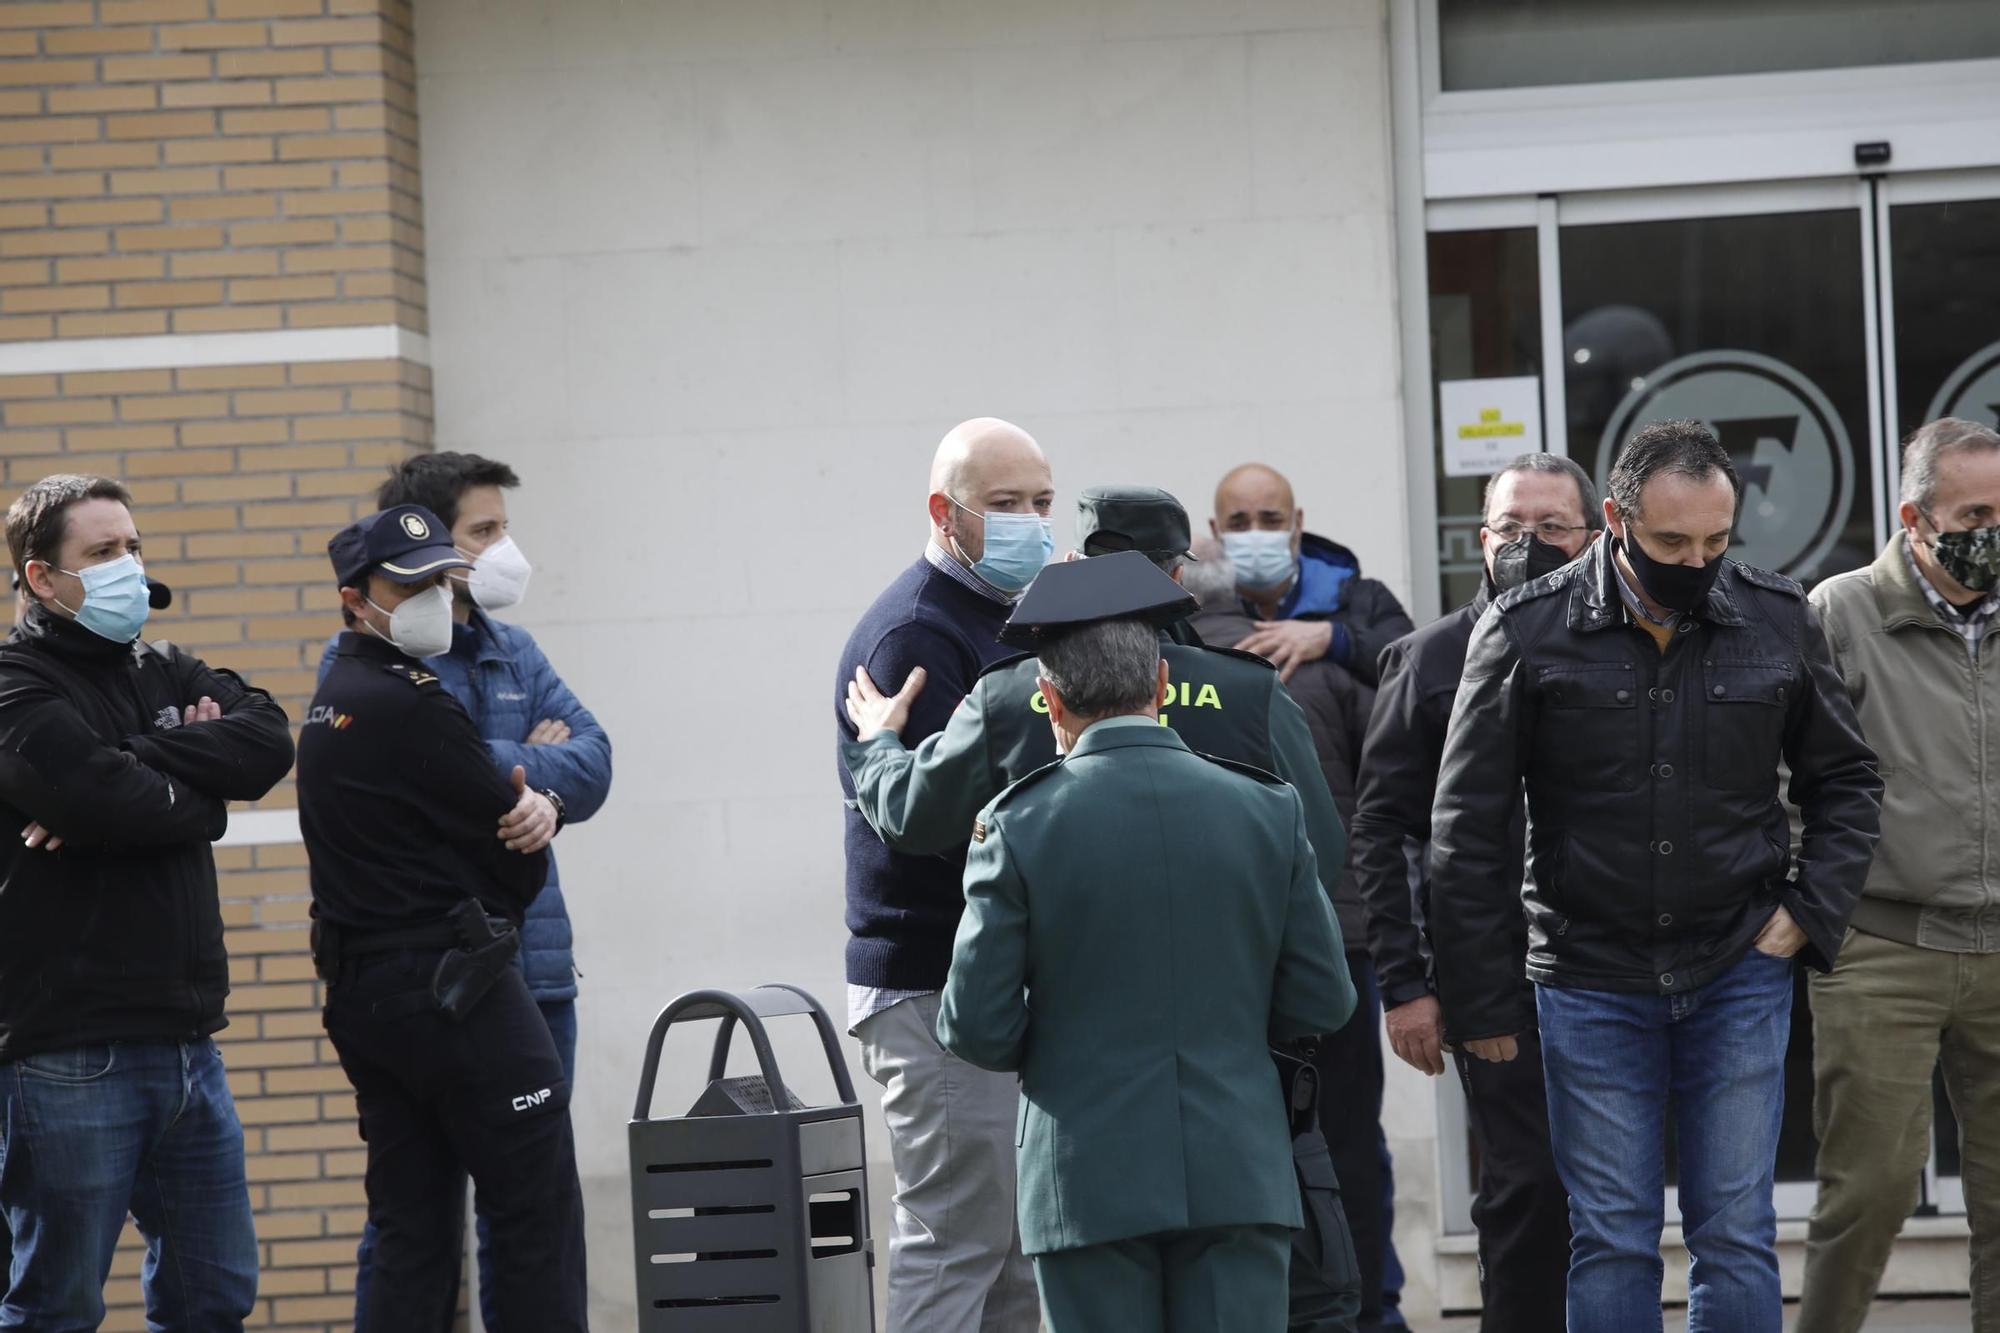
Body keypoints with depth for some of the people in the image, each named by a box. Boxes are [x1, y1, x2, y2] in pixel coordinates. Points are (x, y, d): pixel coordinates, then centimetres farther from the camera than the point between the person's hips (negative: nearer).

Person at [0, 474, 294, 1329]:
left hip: (186, 1044, 7)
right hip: (70, 1057, -7)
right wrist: (203, 796, -2)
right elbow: (106, 798, -22)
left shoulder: (167, 675, 15)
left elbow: (269, 742, -3)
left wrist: (137, 767, -14)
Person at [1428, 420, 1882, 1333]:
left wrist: (1810, 911, -1)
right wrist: (1477, 1001, -3)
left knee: (1737, 1238, 3)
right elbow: (1467, 831, -2)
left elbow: (1845, 780, 13)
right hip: (1591, 983, -1)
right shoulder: (1527, 633, -7)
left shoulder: (1779, 621, -1)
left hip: (1741, 974, 1)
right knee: (1611, 1242, 2)